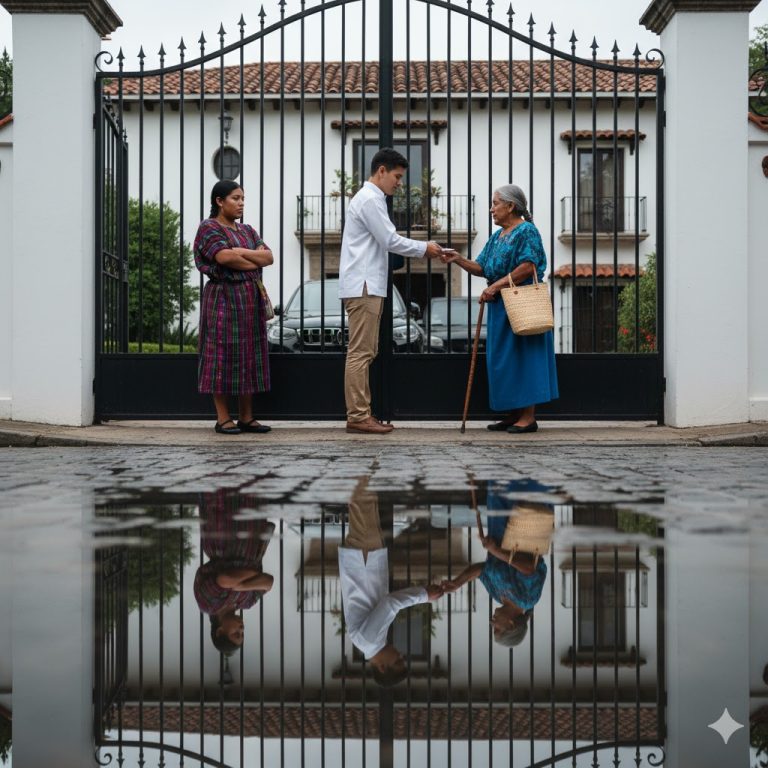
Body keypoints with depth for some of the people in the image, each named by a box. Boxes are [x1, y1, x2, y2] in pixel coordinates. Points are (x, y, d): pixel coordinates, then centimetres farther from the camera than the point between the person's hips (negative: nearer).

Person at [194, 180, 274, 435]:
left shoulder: (247, 230, 17)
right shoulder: (209, 228, -4)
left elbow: (269, 256, 5)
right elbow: (225, 257, -19)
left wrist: (242, 252, -11)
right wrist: (256, 263, -6)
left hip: (251, 298, 7)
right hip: (223, 297, -7)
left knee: (249, 355, 6)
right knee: (224, 354, -5)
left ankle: (247, 417, 10)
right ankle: (223, 418, -1)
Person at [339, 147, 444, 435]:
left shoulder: (371, 199, 21)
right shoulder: (370, 200, -12)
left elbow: (384, 241, 21)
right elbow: (391, 241, -14)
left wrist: (422, 248, 14)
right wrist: (424, 248, -2)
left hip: (367, 286, 11)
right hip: (363, 287, -11)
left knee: (364, 352, 10)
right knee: (360, 352, -9)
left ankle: (361, 413, 13)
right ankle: (357, 416, -8)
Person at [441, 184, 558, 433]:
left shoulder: (527, 231, -8)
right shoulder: (497, 236, 18)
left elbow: (527, 266, -19)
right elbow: (482, 268, 14)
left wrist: (496, 286, -20)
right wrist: (458, 260, -2)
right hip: (500, 306, 9)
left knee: (522, 355, -7)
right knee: (502, 358, 9)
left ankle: (528, 417, -3)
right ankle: (512, 413, 15)